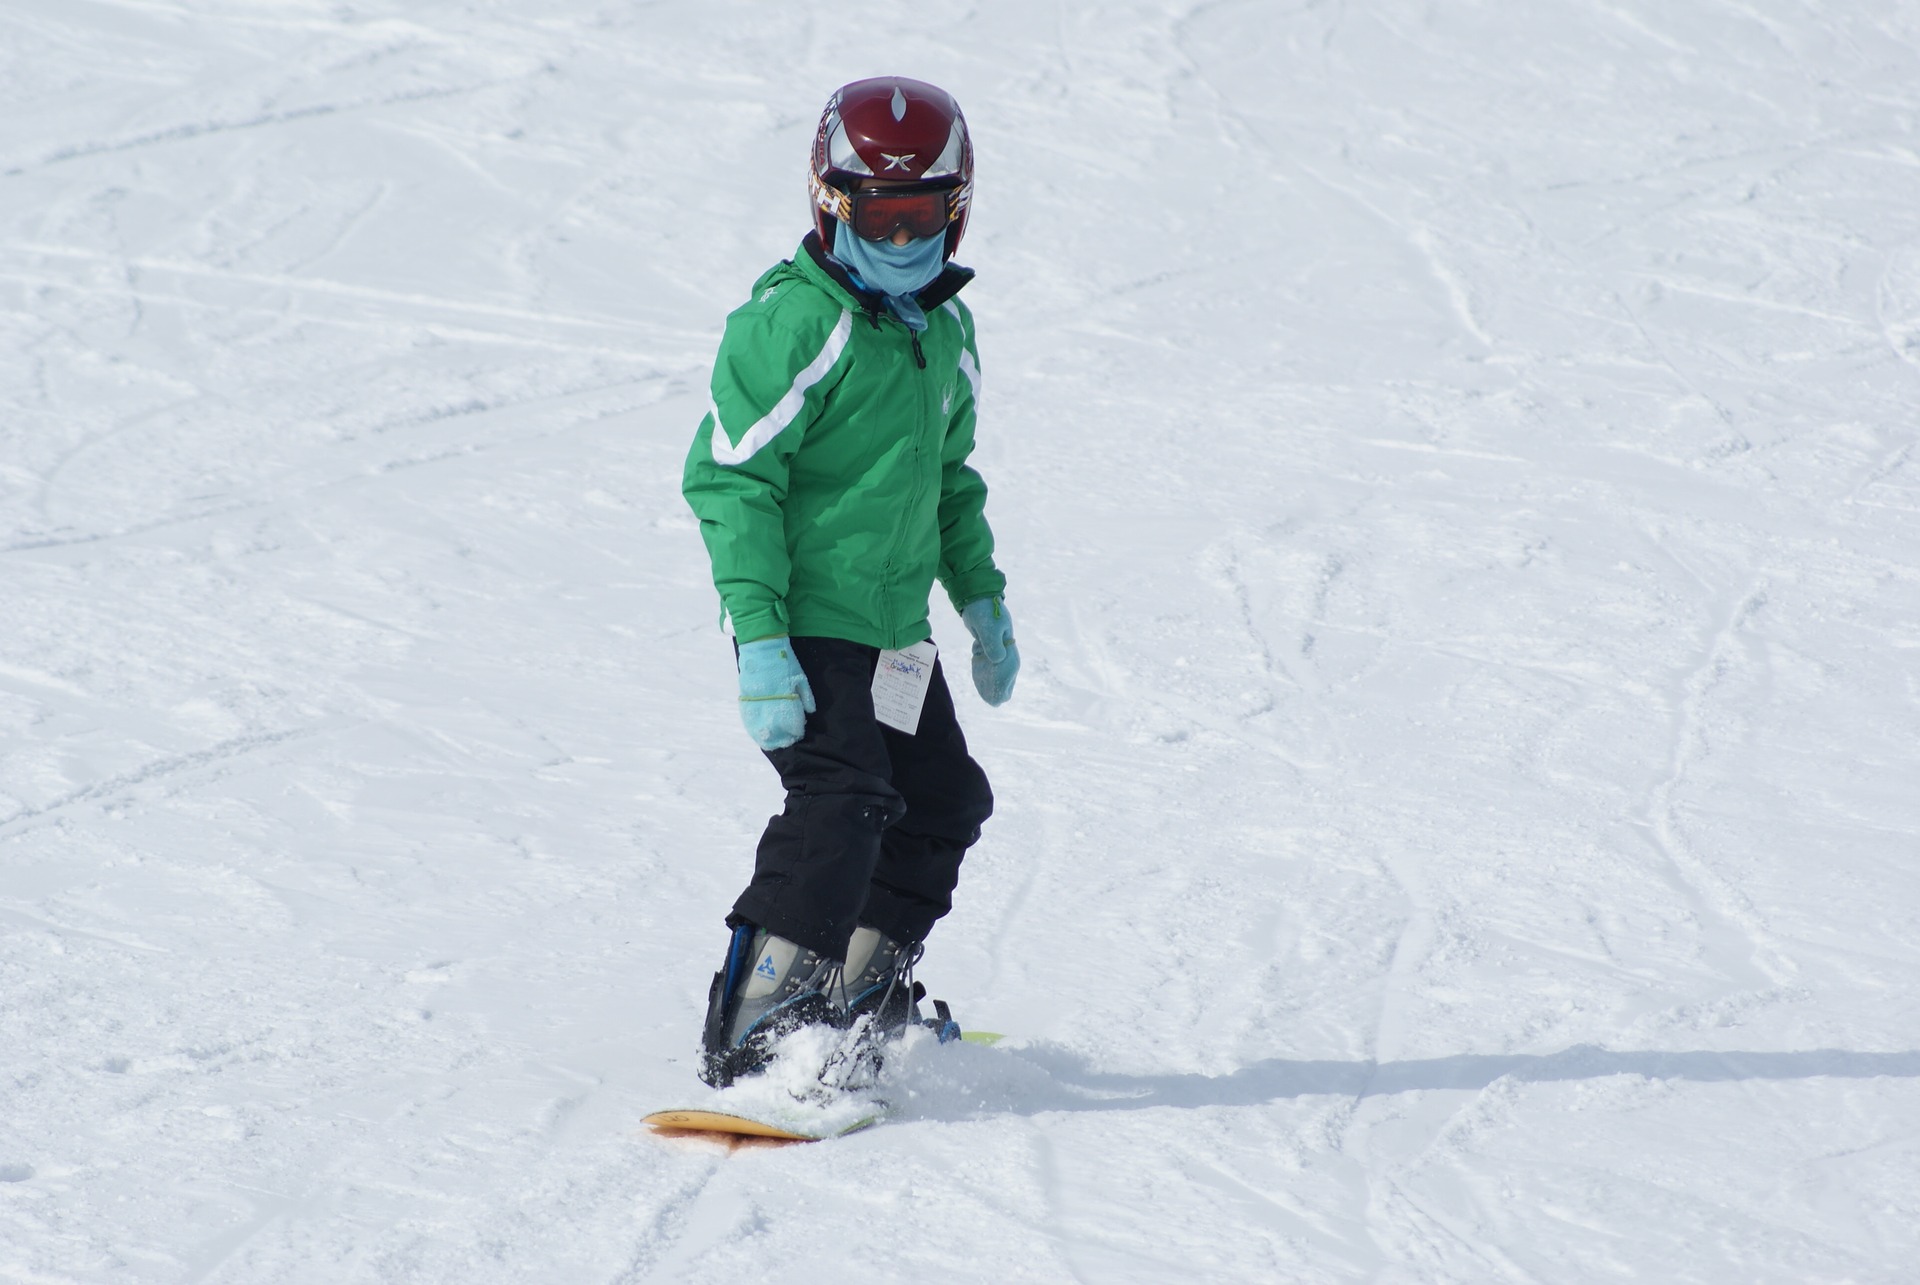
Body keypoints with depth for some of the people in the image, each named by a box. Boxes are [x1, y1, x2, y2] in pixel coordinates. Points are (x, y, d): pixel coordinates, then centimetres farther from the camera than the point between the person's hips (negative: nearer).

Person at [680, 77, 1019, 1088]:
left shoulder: (945, 331, 11)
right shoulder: (791, 322, -14)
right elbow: (731, 476, -16)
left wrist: (981, 597, 21)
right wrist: (760, 636, -22)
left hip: (893, 627, 9)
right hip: (806, 621, -9)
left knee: (946, 802, 14)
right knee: (845, 801, -20)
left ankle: (855, 998, 29)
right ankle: (748, 1035, -21)